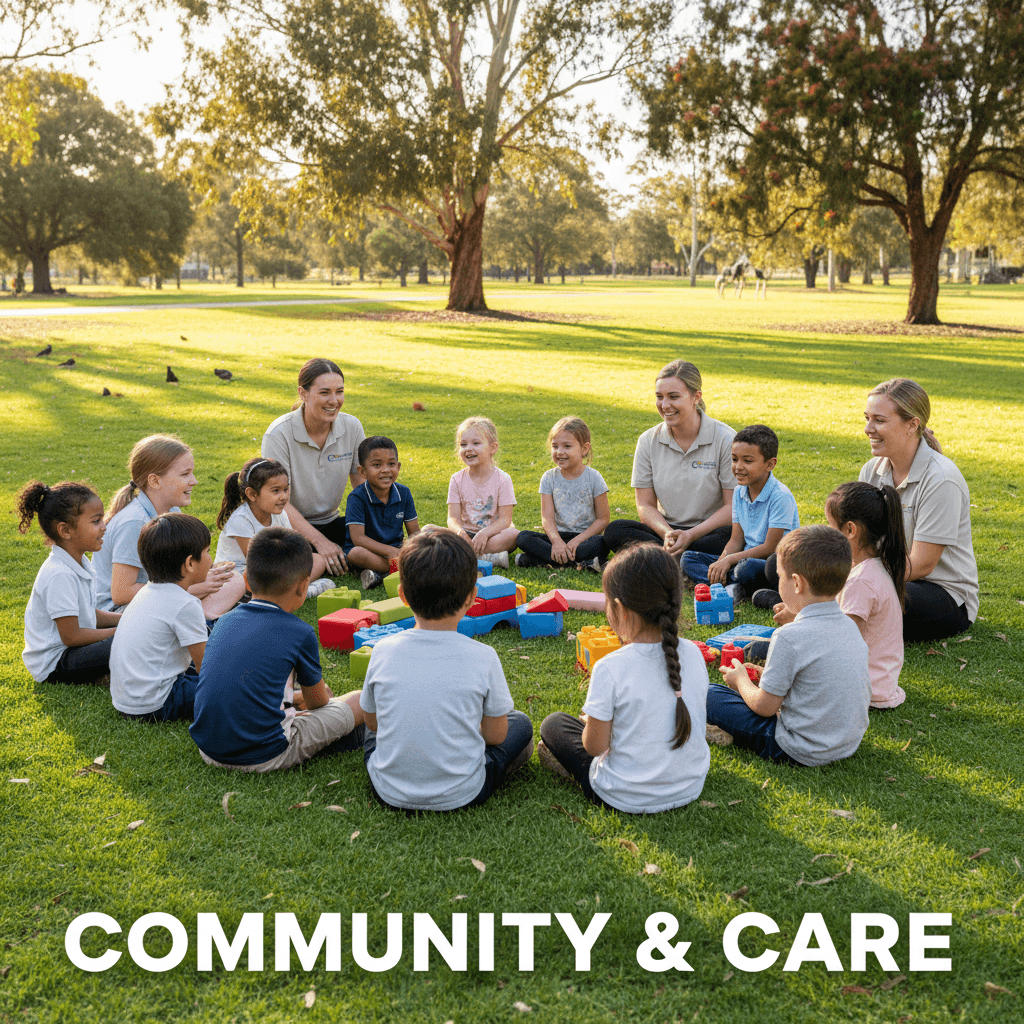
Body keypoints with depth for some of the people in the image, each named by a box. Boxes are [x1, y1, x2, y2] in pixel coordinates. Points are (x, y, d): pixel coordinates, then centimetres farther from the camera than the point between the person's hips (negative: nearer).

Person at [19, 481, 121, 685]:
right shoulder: (59, 576, -25)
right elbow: (71, 636, -23)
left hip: (73, 648, 10)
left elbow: (89, 615, 13)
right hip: (53, 666, -10)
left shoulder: (80, 563, 5)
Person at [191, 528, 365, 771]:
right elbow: (316, 700, 7)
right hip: (263, 758, -6)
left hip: (208, 751, 6)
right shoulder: (300, 633, -9)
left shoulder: (225, 621, 7)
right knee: (359, 701, 3)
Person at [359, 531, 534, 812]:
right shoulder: (482, 657, -19)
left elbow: (372, 721, 3)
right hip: (461, 796, -2)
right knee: (521, 724, 23)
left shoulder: (383, 652, -14)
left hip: (390, 793, 3)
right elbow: (496, 735, -6)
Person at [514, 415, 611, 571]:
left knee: (601, 544, -35)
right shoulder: (549, 477, 2)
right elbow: (547, 517, -6)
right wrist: (556, 541, -26)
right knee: (523, 537, -22)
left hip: (585, 535, -2)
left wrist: (578, 540, -17)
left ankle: (536, 560, -30)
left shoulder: (593, 478, -4)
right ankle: (582, 561, -31)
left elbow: (603, 519, -5)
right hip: (557, 536, 2)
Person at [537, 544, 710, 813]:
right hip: (690, 789, 5)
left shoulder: (610, 668, -26)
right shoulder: (693, 654, -11)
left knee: (553, 724, 15)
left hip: (625, 798, -5)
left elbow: (594, 746, -17)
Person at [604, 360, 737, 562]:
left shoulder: (726, 440, -7)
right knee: (615, 530, -24)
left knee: (734, 535, -37)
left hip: (709, 532, -3)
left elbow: (734, 506, -9)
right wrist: (666, 533, -19)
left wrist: (690, 535, -21)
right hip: (666, 531, 3)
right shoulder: (648, 441, 2)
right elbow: (645, 504, 3)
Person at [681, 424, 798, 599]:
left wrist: (729, 559, -16)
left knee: (748, 568, -41)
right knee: (688, 558, -4)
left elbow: (770, 547, -18)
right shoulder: (739, 493, 6)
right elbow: (736, 540, 7)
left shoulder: (781, 497, -16)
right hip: (746, 557, 8)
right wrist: (721, 562, -13)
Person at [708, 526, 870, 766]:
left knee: (711, 695, -2)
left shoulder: (789, 637, -23)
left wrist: (741, 679, 5)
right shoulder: (851, 626, 0)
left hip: (801, 753, -8)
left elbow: (764, 707, -16)